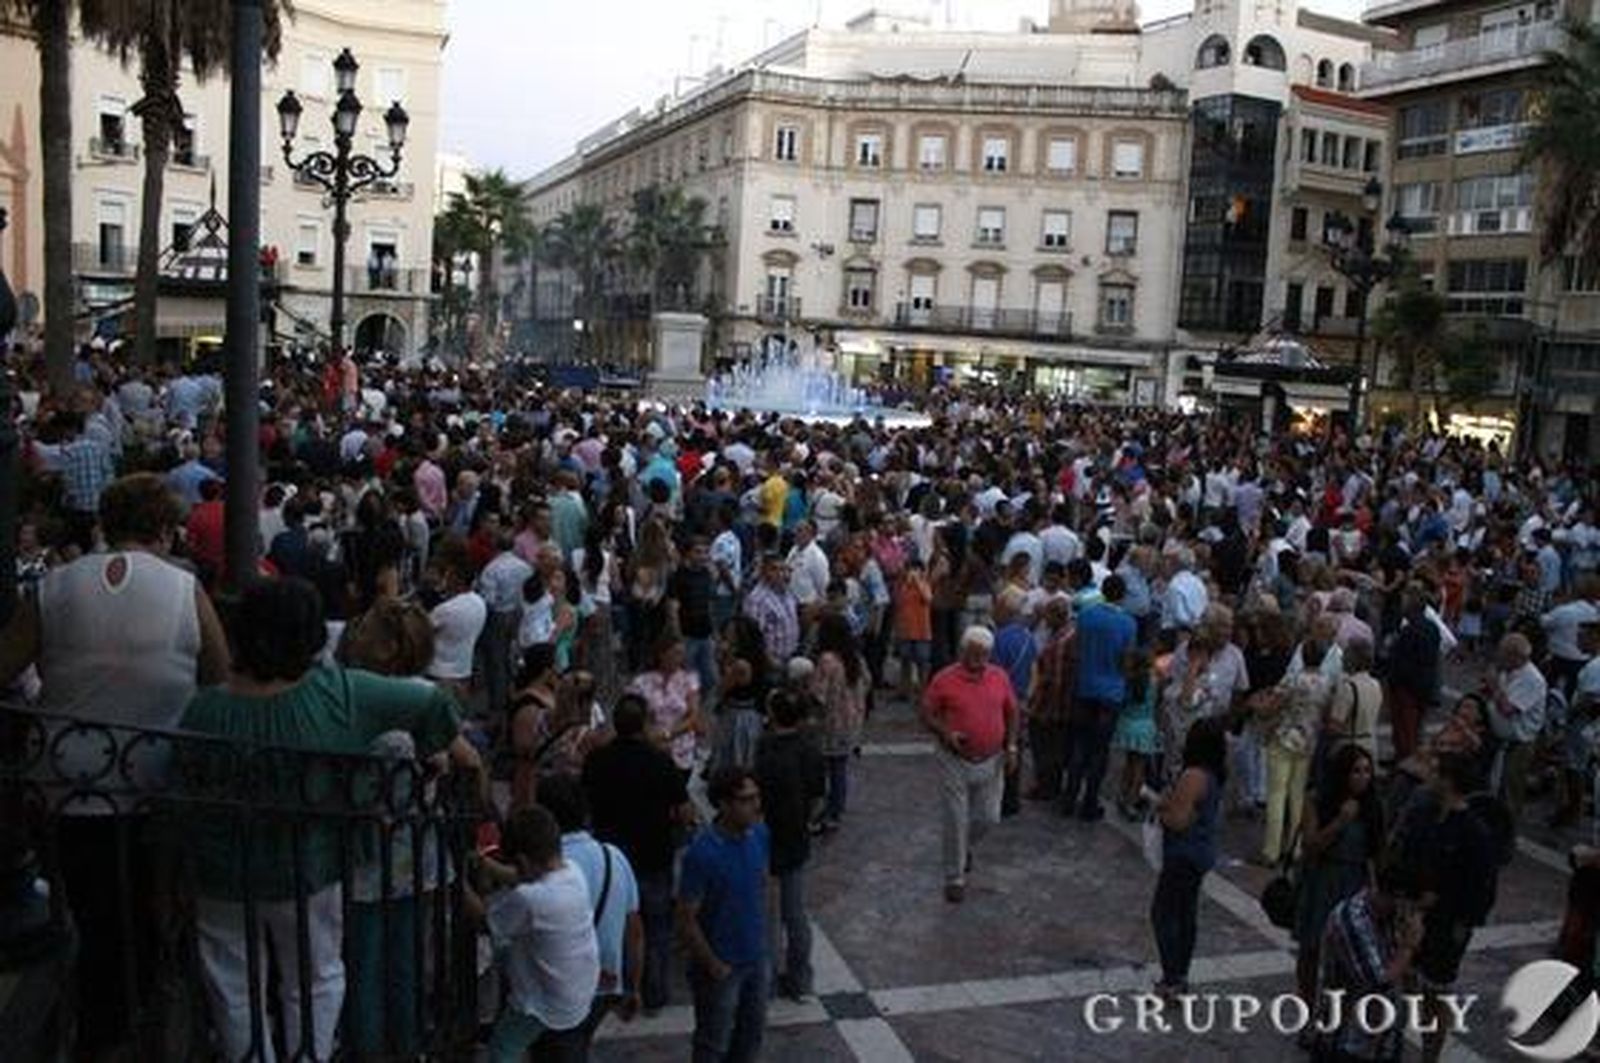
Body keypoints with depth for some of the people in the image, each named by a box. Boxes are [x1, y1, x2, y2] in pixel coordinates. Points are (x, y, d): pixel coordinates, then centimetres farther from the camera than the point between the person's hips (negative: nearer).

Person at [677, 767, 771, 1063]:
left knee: (751, 1033, 23)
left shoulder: (760, 835, -8)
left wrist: (761, 936, 10)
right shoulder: (702, 852, -28)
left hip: (757, 958, 6)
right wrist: (713, 965, -15)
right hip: (722, 966, -6)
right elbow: (686, 919, -20)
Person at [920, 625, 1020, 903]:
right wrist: (946, 733, -23)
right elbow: (927, 714, -6)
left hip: (991, 762, 3)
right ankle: (955, 878, 19)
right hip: (955, 762, -3)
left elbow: (1011, 713, 11)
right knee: (956, 822, 3)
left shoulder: (1000, 677, -1)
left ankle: (965, 846, 44)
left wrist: (1011, 745, 1)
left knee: (988, 817, 12)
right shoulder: (944, 679, -11)